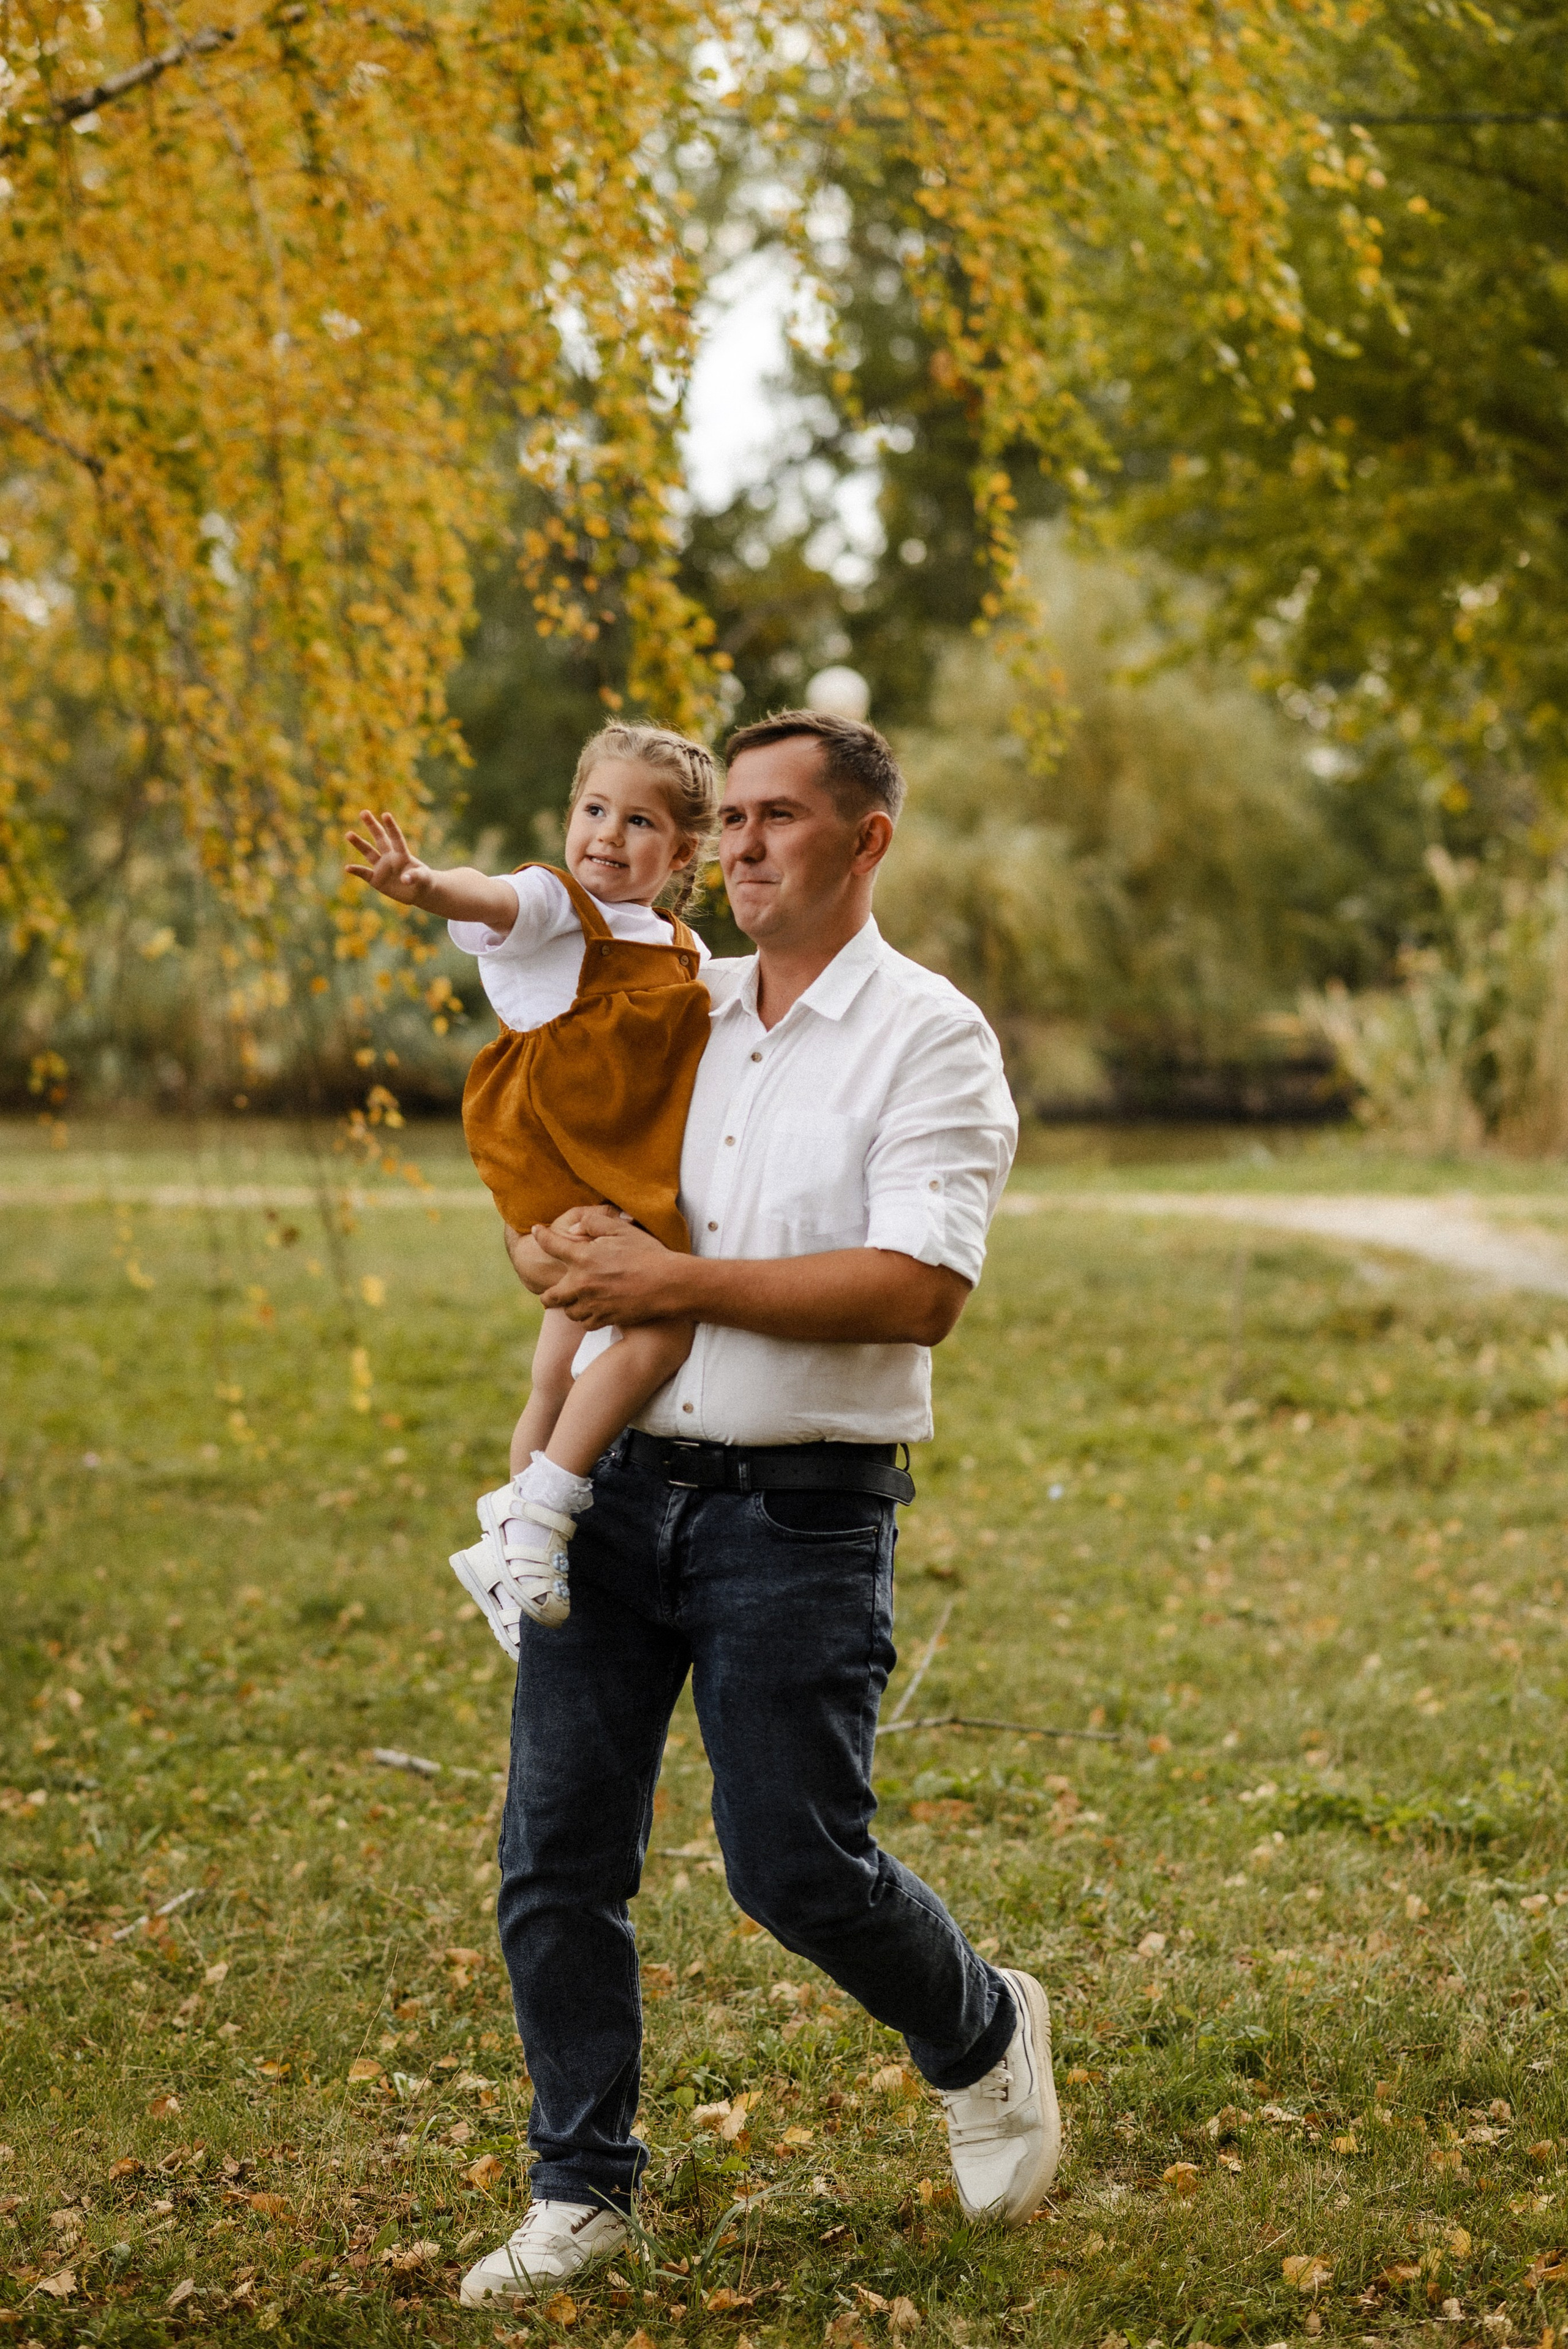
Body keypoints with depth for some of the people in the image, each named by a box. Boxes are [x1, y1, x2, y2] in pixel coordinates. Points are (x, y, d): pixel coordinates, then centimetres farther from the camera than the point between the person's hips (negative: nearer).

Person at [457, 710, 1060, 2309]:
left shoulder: (928, 1039, -6)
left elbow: (919, 1289, -18)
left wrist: (684, 1285, -19)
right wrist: (557, 1253, 1)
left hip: (799, 1513, -5)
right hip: (616, 1484, 5)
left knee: (794, 1866, -2)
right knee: (555, 1856, 3)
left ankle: (982, 2036, 29)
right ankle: (582, 2191, 17)